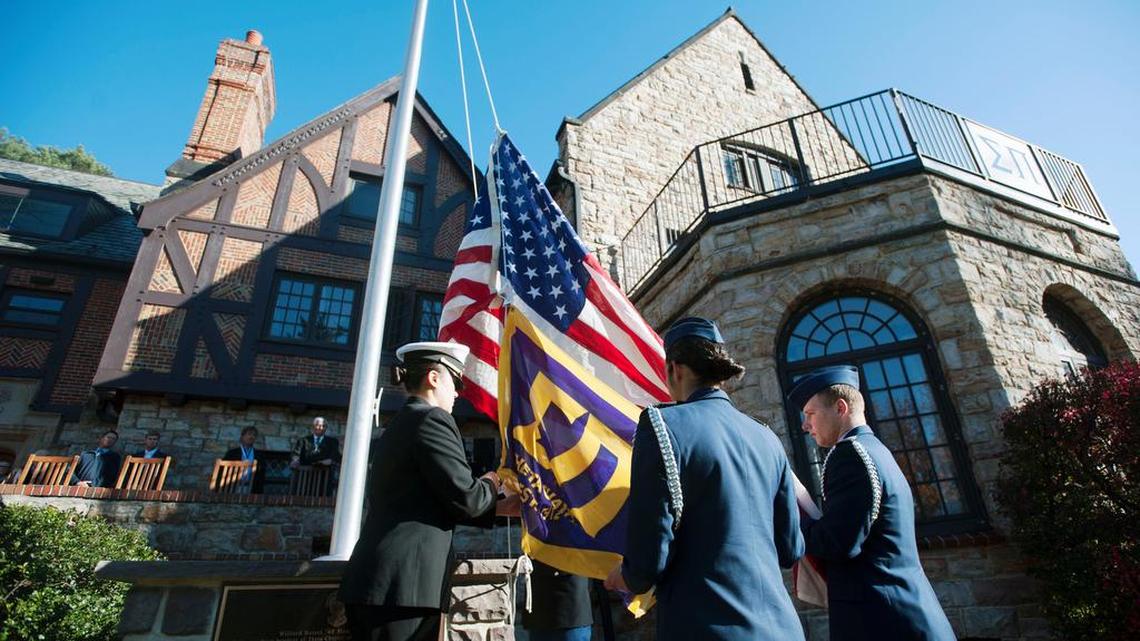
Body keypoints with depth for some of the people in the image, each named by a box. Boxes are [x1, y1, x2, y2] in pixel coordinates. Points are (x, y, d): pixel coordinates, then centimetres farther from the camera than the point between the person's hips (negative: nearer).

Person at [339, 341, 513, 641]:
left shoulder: (398, 425, 17)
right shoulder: (432, 418, -12)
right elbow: (465, 497, -16)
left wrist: (501, 507, 20)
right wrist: (491, 483, 5)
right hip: (402, 583, -9)